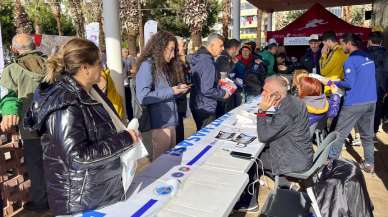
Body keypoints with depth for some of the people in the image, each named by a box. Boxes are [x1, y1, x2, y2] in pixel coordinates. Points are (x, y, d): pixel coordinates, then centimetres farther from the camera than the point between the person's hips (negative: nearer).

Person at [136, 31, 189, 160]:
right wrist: (171, 91, -17)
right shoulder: (147, 65, -11)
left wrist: (178, 90, 3)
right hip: (159, 125, -8)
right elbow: (142, 97, -21)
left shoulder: (164, 66, 16)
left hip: (170, 123, 8)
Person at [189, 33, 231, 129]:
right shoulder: (208, 62, -24)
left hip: (197, 106, 9)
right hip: (206, 109, -9)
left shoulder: (199, 57, 6)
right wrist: (223, 93, -13)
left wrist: (217, 84, 14)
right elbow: (207, 90, -28)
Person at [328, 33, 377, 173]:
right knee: (367, 135, 15)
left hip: (355, 103, -8)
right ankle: (369, 164, 23)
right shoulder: (368, 57, 11)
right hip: (371, 101, 8)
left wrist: (332, 83, -4)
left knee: (340, 134, 3)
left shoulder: (350, 61, -13)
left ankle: (332, 161, 10)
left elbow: (349, 83, -17)